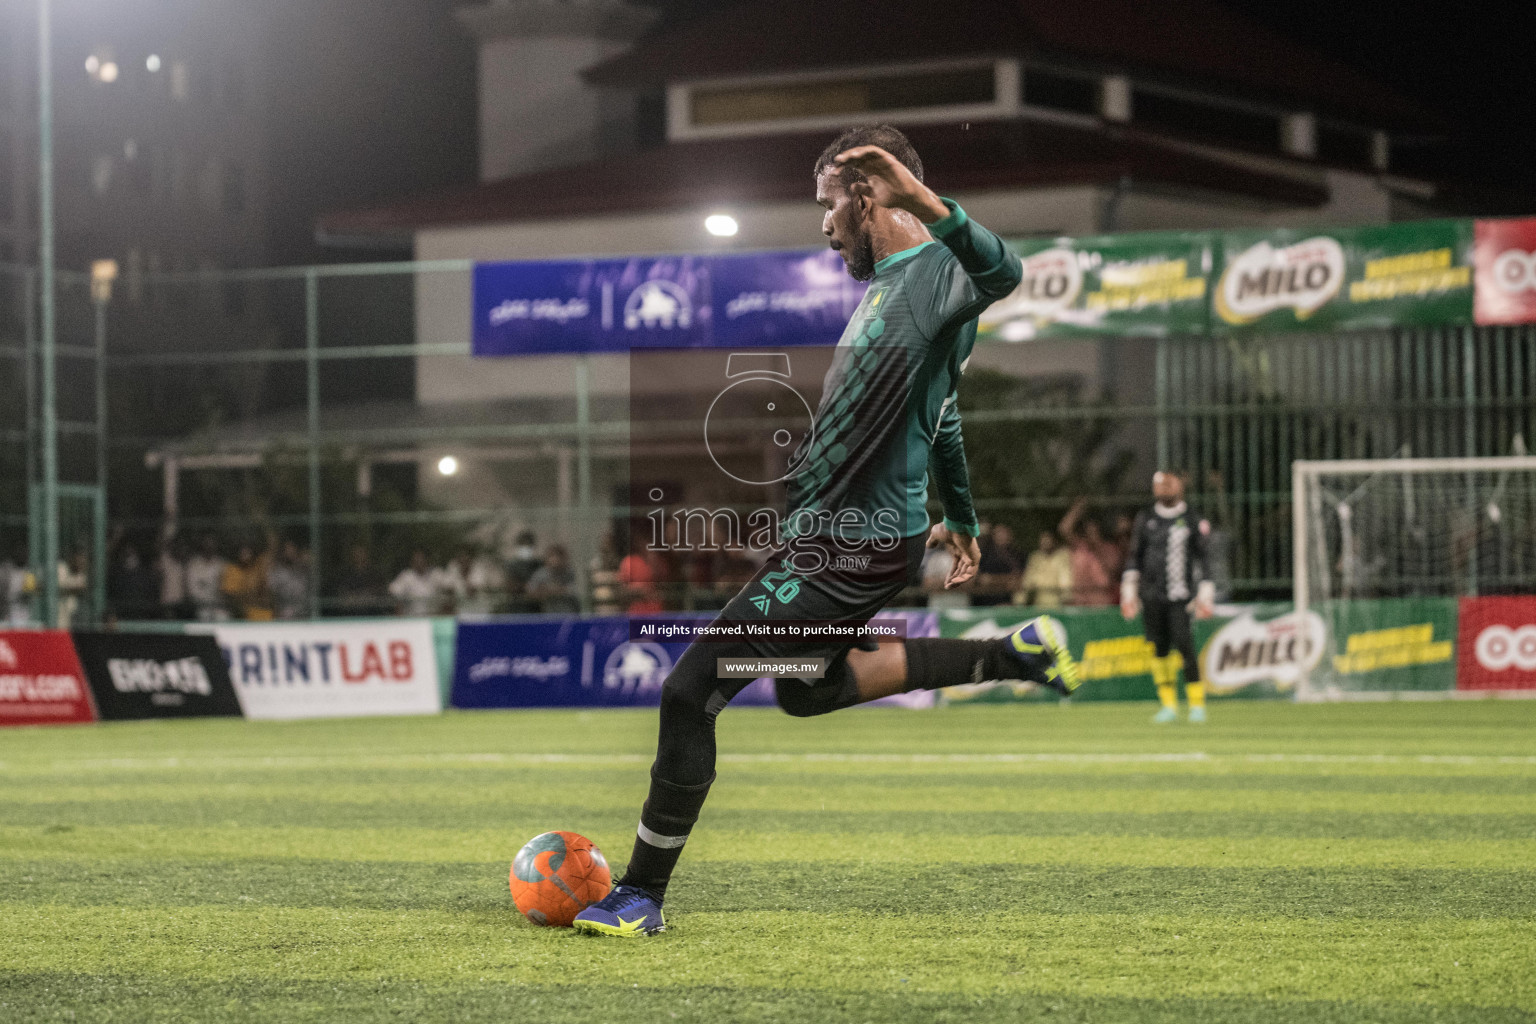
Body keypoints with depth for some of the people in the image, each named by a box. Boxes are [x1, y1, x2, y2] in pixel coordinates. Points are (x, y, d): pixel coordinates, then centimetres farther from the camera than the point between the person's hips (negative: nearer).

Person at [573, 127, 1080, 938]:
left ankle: (642, 895, 2)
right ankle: (1016, 655, 31)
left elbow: (1001, 273, -39)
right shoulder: (889, 282, 16)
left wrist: (920, 199, -52)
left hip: (851, 548, -10)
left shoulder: (940, 272, -14)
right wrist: (960, 518, 40)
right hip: (835, 536, 10)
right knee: (807, 689, 30)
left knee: (690, 694, -8)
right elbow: (942, 414, 29)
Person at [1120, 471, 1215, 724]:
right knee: (1159, 649, 1)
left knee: (1184, 646, -13)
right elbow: (1134, 556, 15)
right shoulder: (1145, 519, 11)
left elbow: (1202, 559, 6)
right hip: (1151, 596, 2)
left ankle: (1197, 703, -4)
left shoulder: (1193, 522, 5)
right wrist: (1129, 590, 10)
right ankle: (1168, 705, 10)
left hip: (1180, 595, -2)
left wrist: (1204, 594, 0)